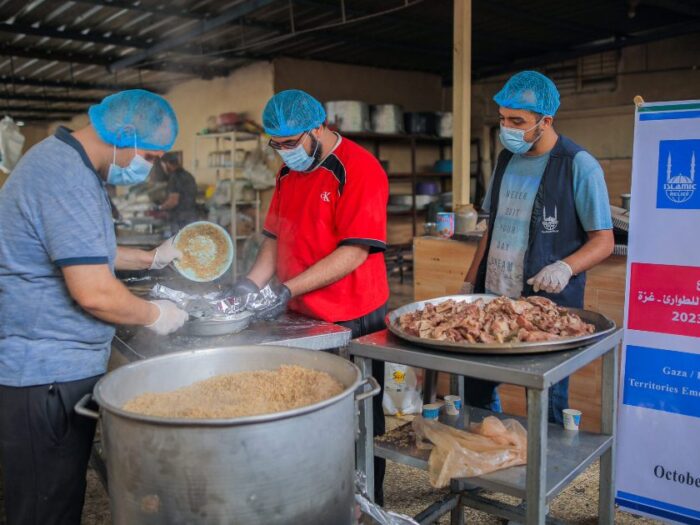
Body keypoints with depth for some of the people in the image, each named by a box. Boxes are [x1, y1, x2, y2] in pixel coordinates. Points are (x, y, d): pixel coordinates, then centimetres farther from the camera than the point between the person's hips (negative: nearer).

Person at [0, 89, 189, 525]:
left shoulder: (66, 164, 12)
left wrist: (151, 258, 21)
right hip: (45, 374, -10)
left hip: (57, 365, 10)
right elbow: (95, 293, -25)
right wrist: (155, 316, -8)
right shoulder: (66, 180, -22)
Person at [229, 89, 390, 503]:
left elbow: (354, 252, -21)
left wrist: (289, 290, -23)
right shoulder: (289, 173, 11)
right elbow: (277, 236, 17)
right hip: (303, 318, 7)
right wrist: (253, 282, 1)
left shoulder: (359, 169, -15)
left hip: (353, 321, -7)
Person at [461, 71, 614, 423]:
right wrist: (470, 282, 11)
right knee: (473, 389, 11)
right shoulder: (506, 159, 10)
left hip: (548, 304, -6)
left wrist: (565, 266, -27)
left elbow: (603, 240, -8)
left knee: (547, 405, 3)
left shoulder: (579, 165, -9)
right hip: (491, 301, 6)